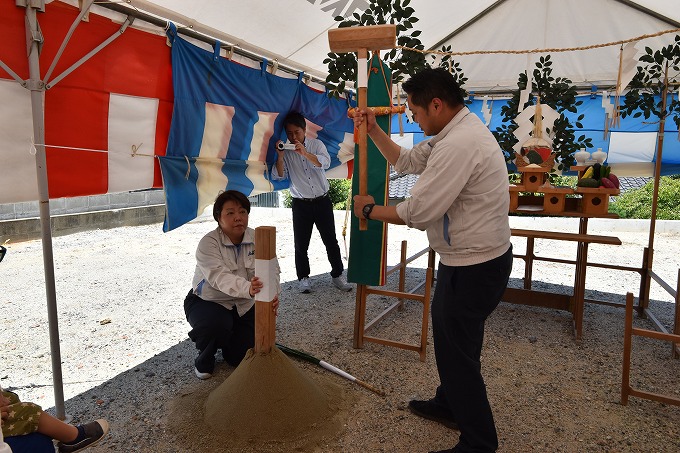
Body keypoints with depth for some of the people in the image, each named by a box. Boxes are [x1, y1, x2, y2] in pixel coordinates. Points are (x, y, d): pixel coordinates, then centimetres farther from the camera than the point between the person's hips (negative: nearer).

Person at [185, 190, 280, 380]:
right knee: (217, 324, -35)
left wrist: (271, 295, -46)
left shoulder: (256, 239, -11)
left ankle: (228, 338, 36)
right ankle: (204, 360, 0)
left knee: (242, 356, -1)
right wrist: (247, 288, -59)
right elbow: (219, 277, -39)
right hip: (207, 302, -3)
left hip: (243, 304, 4)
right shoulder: (208, 244, -22)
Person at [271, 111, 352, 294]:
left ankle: (337, 275, 18)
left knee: (331, 240, 5)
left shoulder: (316, 144, 0)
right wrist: (280, 156, -21)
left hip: (322, 201, 0)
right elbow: (278, 176, -7)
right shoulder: (286, 151, -1)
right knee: (301, 244, 3)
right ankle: (303, 277, 19)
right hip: (300, 204, 0)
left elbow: (325, 163, -18)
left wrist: (305, 153, -32)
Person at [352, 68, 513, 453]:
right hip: (470, 258, 11)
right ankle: (449, 405, 49)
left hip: (474, 267, -11)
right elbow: (407, 161, 18)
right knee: (446, 331, 26)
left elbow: (418, 212, -26)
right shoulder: (457, 131, 8)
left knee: (459, 351, 5)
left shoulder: (459, 144, -26)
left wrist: (370, 209, -10)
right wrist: (374, 130, 9)